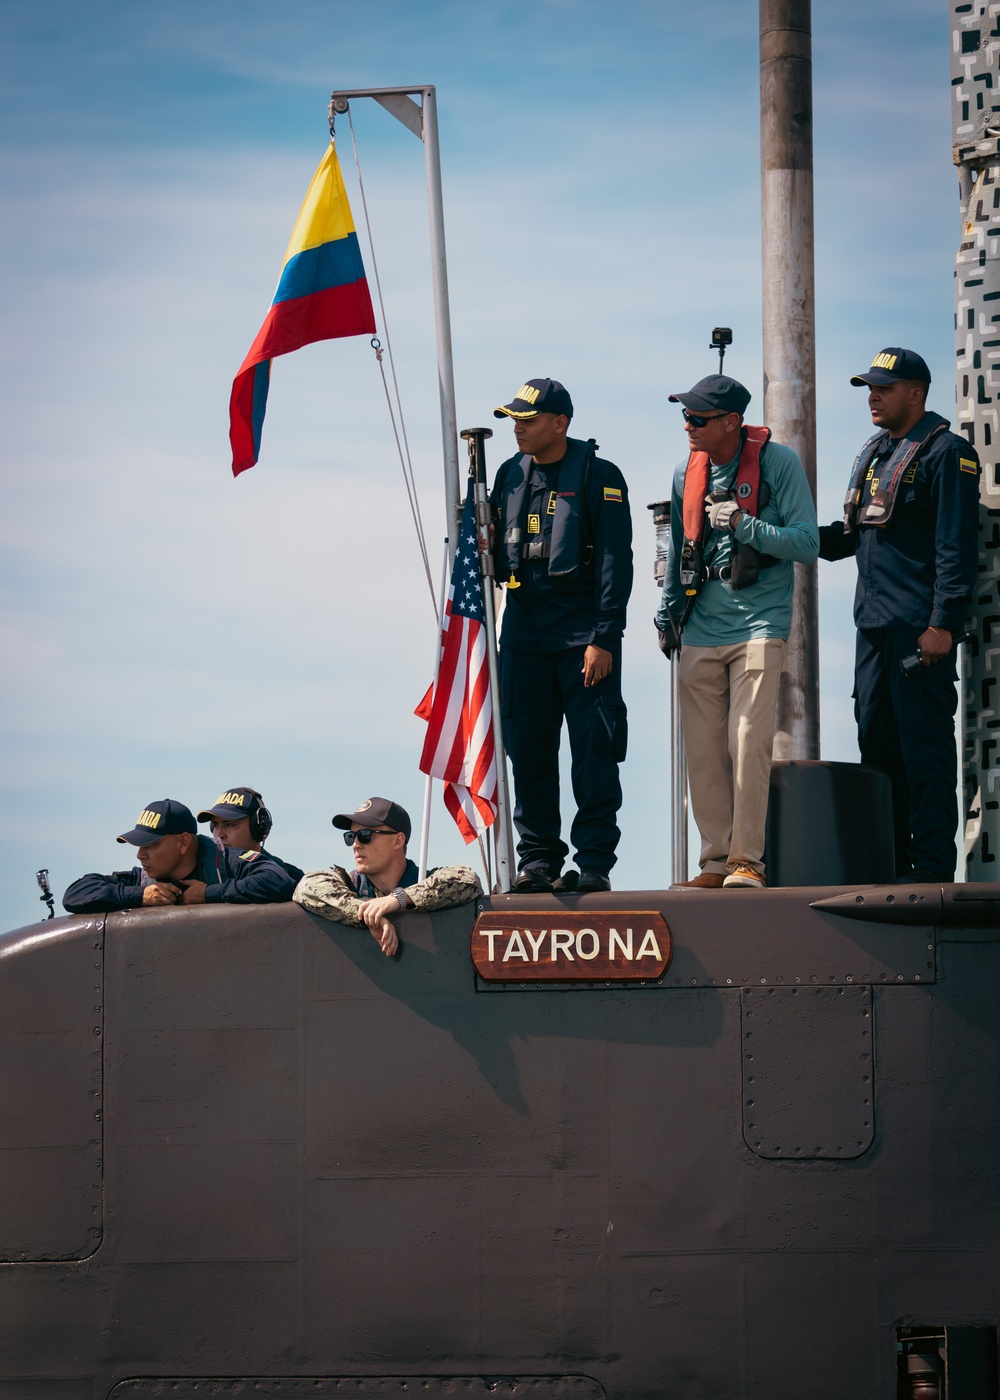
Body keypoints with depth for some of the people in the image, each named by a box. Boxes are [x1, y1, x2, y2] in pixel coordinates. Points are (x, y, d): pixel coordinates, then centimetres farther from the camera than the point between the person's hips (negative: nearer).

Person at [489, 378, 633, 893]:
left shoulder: (598, 477, -5)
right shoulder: (510, 474, 11)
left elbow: (615, 562, -8)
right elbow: (496, 555, 20)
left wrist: (604, 638, -14)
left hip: (583, 636, -5)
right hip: (524, 632, 5)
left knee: (594, 751, -6)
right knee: (528, 749, 4)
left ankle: (594, 862, -3)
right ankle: (538, 859, 11)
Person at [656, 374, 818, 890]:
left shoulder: (778, 463, -5)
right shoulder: (687, 473, 10)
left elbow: (807, 543, -7)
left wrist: (744, 526, -18)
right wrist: (667, 615, 25)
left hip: (758, 624, -5)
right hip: (700, 630, 5)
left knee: (749, 741, -12)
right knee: (703, 750, 2)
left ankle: (748, 859, -6)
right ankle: (717, 860, 9)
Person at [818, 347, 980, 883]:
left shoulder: (945, 453, -6)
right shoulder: (873, 454, 20)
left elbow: (958, 547, -12)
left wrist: (943, 624, -18)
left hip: (921, 628, -9)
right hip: (875, 626, 9)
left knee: (923, 744, -8)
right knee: (876, 740, 9)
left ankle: (931, 866, -7)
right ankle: (888, 861, 15)